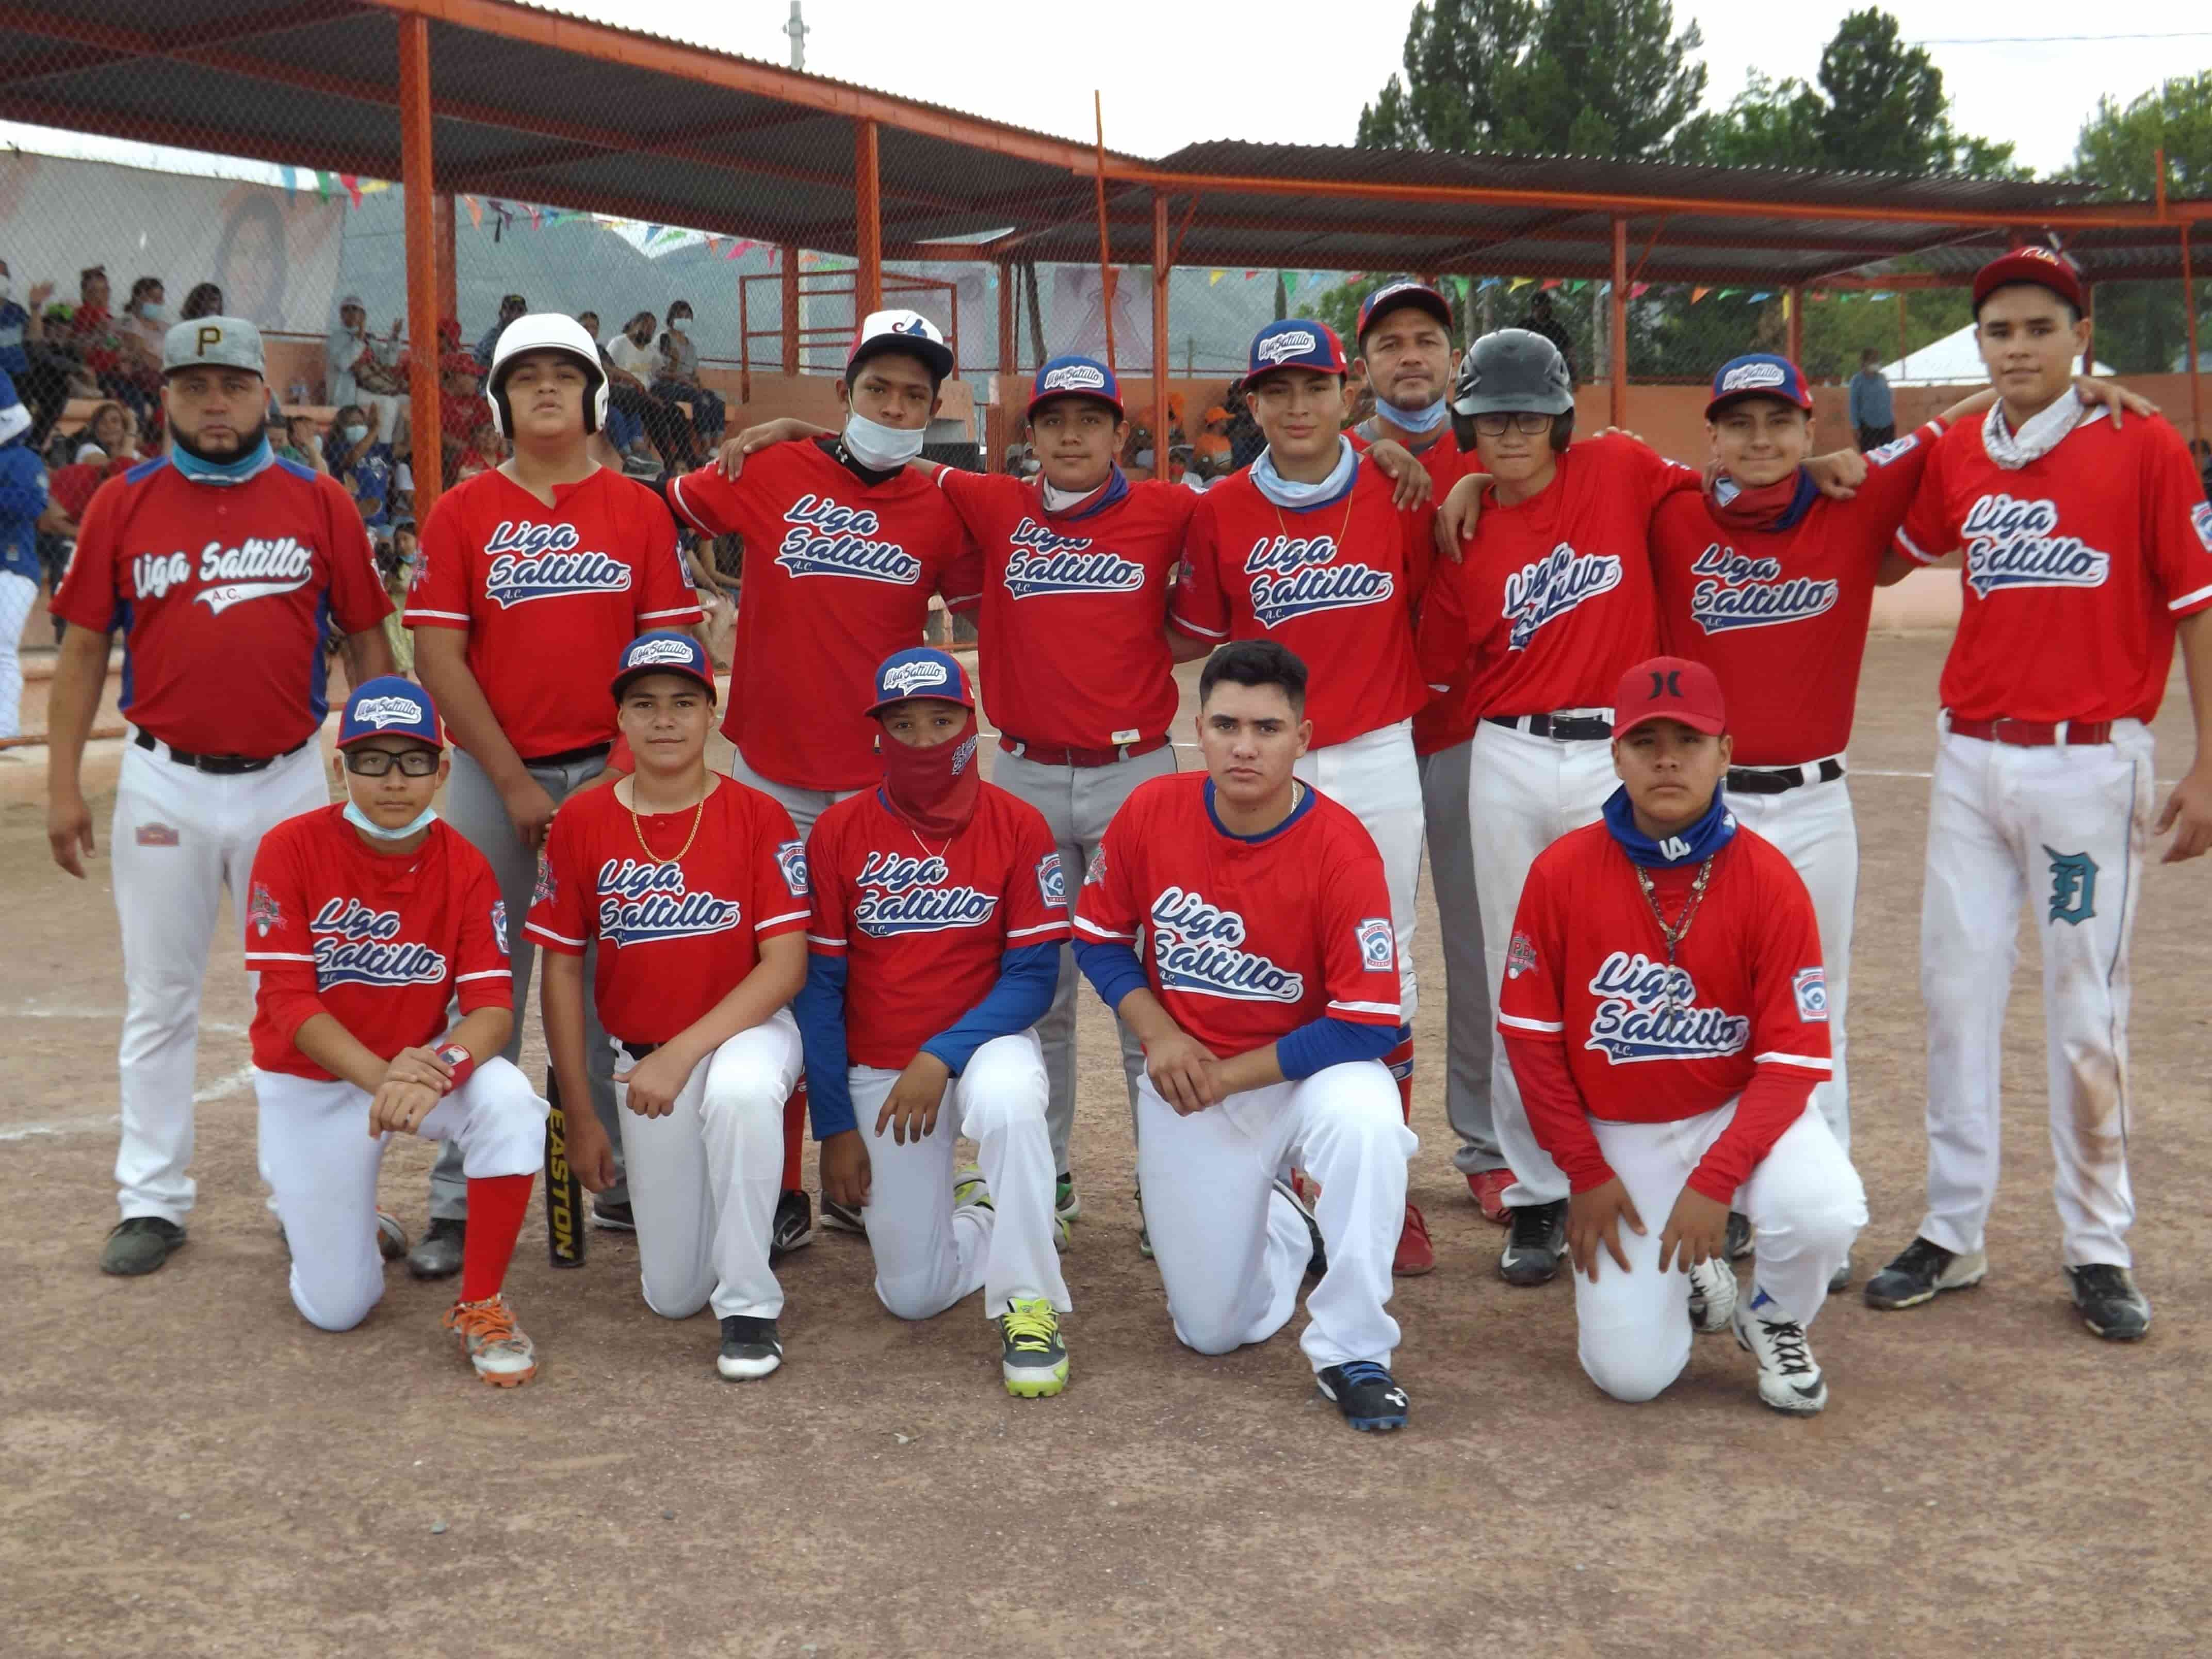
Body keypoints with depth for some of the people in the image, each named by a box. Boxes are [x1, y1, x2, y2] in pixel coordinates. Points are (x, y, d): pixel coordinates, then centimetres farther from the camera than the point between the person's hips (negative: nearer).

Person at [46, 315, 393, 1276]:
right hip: (163, 784, 0)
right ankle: (153, 1201, 17)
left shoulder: (320, 503, 2)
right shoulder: (123, 505, 2)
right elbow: (83, 649, 4)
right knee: (159, 998, 8)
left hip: (291, 782, 0)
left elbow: (366, 644, 5)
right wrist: (64, 786, 0)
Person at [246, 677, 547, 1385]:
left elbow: (492, 1007, -17)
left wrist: (440, 1069, -39)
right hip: (310, 1082, -1)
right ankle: (316, 1210, 36)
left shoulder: (464, 867, -11)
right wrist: (378, 1075, -35)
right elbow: (287, 1000, -20)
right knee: (338, 1308, -2)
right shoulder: (291, 849, -17)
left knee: (510, 1102, -33)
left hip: (419, 1062, 1)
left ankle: (480, 1306, -15)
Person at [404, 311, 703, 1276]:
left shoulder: (639, 511, 6)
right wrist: (513, 781, -8)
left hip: (611, 772, 1)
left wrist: (622, 772, -7)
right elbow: (438, 656, -3)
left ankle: (620, 1181, 15)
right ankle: (461, 1204, 7)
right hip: (493, 776, -1)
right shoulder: (462, 513, 3)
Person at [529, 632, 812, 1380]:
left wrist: (682, 1054, -24)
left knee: (741, 1092, -41)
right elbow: (562, 969, 0)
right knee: (672, 1296, 3)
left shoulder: (759, 817, -11)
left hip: (745, 1031, -2)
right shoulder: (582, 821, -5)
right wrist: (579, 1116, 0)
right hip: (640, 1057, 3)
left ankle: (750, 1308, -23)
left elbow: (785, 966, -15)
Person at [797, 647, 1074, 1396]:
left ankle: (1029, 1304, -21)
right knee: (913, 1297, -1)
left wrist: (942, 1056, -23)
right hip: (878, 1072, 2)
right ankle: (986, 1214, 32)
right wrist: (834, 1125, -4)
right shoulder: (840, 832, -6)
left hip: (984, 1045, -2)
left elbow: (1033, 975, -10)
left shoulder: (1017, 827, -9)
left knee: (1007, 1101, -39)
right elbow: (821, 984, -2)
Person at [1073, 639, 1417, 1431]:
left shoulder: (1341, 849, -23)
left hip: (1303, 1070, -3)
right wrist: (1158, 1034, -13)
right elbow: (1100, 937, 3)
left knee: (1367, 1120, -40)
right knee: (1211, 1330, 5)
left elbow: (1367, 1025, -22)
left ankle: (1352, 1353, -20)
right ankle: (1285, 1227, 40)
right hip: (1185, 1088, 3)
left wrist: (1227, 1076, -19)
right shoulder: (1151, 812, -12)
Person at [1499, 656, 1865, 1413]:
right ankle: (1686, 1278, 28)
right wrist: (1583, 1171, -7)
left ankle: (1774, 1321, 4)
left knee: (1823, 1210, -33)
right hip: (1616, 1133, 1)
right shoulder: (1563, 872, -12)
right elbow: (1531, 1033, -4)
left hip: (1738, 1111, 0)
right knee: (1630, 1373, -10)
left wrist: (1715, 1179, -26)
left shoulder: (1769, 881, -15)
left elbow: (1793, 1059, -15)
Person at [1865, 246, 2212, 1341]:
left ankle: (2098, 1250, 15)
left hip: (2092, 765, -4)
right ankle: (1951, 1233, 17)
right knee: (1954, 994, 7)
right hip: (1971, 758, 4)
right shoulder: (1956, 458, 7)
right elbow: (1897, 553, 25)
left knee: (2085, 1012, 2)